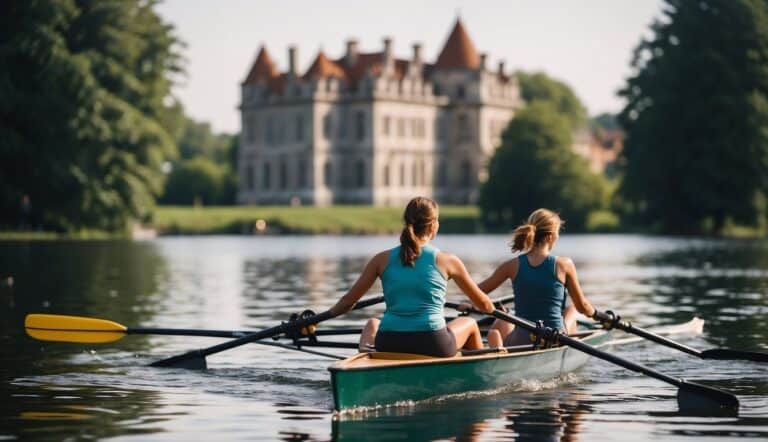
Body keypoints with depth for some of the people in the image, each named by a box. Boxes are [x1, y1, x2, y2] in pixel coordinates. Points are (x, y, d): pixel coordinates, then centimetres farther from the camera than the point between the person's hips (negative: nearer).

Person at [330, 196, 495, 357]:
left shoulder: (383, 259, 4)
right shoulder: (447, 260, 0)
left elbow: (347, 302, 6)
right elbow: (483, 303, 12)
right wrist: (493, 309, 36)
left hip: (388, 345, 2)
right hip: (433, 344, -2)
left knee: (373, 323, 39)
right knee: (469, 323, 31)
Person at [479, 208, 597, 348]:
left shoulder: (514, 266, -5)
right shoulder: (564, 265, -8)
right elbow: (582, 306, 3)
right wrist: (595, 313, 26)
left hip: (520, 342, 0)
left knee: (500, 324, 35)